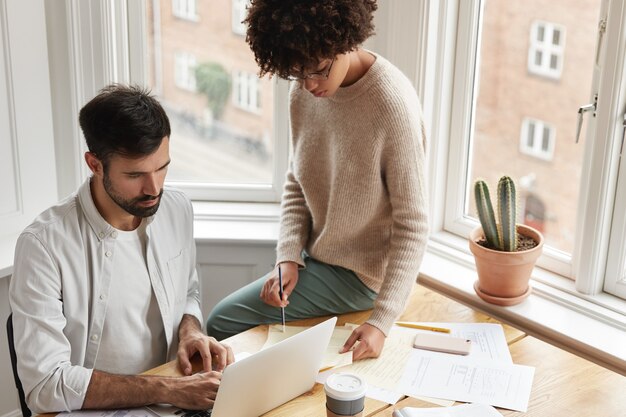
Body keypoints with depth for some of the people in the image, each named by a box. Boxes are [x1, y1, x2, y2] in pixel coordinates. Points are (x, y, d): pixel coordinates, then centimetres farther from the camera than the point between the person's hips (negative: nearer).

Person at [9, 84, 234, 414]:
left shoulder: (177, 209, -1)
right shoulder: (44, 244, -17)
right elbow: (44, 384, -21)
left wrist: (190, 330, -3)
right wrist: (168, 390, -25)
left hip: (172, 399, 5)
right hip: (91, 411, -5)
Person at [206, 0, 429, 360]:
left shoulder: (393, 102, -25)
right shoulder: (304, 91, -5)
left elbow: (413, 227, -23)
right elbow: (297, 185, 5)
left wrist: (382, 322, -28)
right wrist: (288, 257, -10)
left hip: (360, 275, -7)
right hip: (315, 260, 7)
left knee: (223, 322, -8)